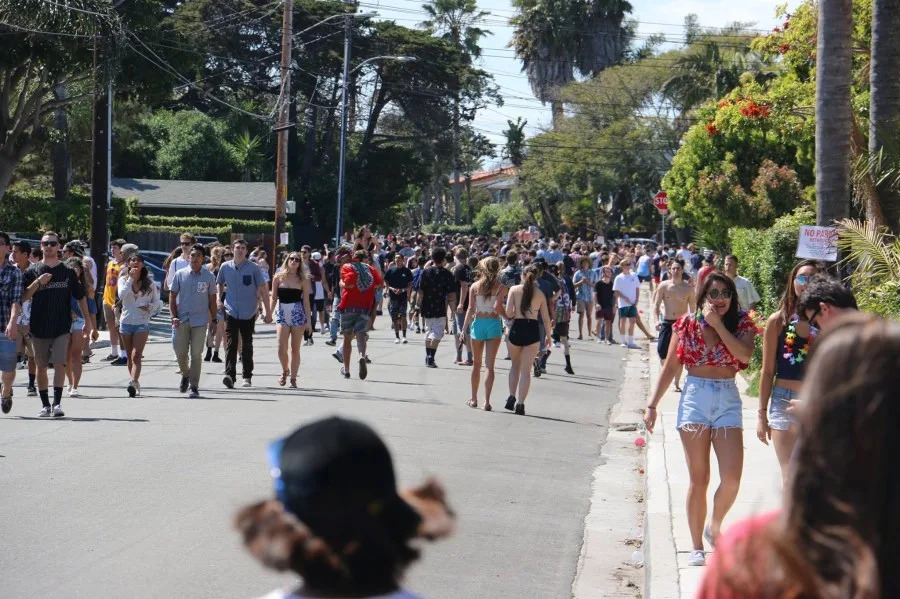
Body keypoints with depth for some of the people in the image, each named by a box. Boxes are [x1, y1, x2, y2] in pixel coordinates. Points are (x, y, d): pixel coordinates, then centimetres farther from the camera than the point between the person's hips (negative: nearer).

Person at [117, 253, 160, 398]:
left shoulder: (149, 283, 4)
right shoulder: (123, 280, 5)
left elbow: (157, 303, 8)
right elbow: (121, 295, -14)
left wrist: (149, 306, -14)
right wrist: (130, 279, -14)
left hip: (142, 323, -2)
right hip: (126, 322, 2)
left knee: (136, 355, -16)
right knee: (130, 356, 10)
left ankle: (133, 383, -30)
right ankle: (135, 384, 21)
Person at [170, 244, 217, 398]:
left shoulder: (209, 277, 3)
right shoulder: (180, 274, 3)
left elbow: (212, 299, 9)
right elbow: (172, 296, 6)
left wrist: (214, 319, 7)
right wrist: (174, 316, -3)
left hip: (200, 320, -1)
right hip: (182, 319, 1)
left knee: (196, 354, -2)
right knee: (180, 352, 1)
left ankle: (194, 386, 3)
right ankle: (185, 375, 30)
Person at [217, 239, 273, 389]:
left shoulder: (254, 268, -4)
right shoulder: (225, 267, 3)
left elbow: (263, 290, -1)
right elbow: (220, 284, 22)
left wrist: (268, 312, -3)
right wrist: (219, 300, 7)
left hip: (248, 313, 0)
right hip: (231, 312, 0)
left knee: (247, 346, 10)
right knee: (230, 344, -13)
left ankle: (247, 376, 20)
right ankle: (230, 375, -21)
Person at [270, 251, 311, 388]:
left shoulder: (303, 279, 2)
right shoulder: (278, 277, 5)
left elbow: (306, 300, 3)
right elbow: (273, 298, 7)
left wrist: (308, 320, -1)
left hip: (298, 314, -1)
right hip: (282, 314, 1)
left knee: (295, 349, 2)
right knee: (281, 348, -9)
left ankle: (293, 379, 9)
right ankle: (285, 371, 18)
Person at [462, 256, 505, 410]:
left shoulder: (475, 286, 0)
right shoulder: (500, 287, -5)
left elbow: (470, 309, -1)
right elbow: (497, 307, -15)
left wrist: (464, 328, 3)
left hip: (478, 323, 2)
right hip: (494, 324, -1)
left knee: (476, 364, 15)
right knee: (490, 365, -1)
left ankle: (474, 399, 22)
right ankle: (486, 401, -10)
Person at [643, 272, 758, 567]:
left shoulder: (742, 324, 4)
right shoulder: (687, 324, 5)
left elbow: (745, 355, -16)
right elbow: (669, 368, 8)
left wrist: (718, 324, -15)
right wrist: (652, 405, 4)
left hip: (728, 400, 1)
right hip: (694, 398, 0)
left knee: (732, 478, -9)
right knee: (699, 479, 0)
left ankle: (714, 526, 20)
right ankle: (696, 547, 11)